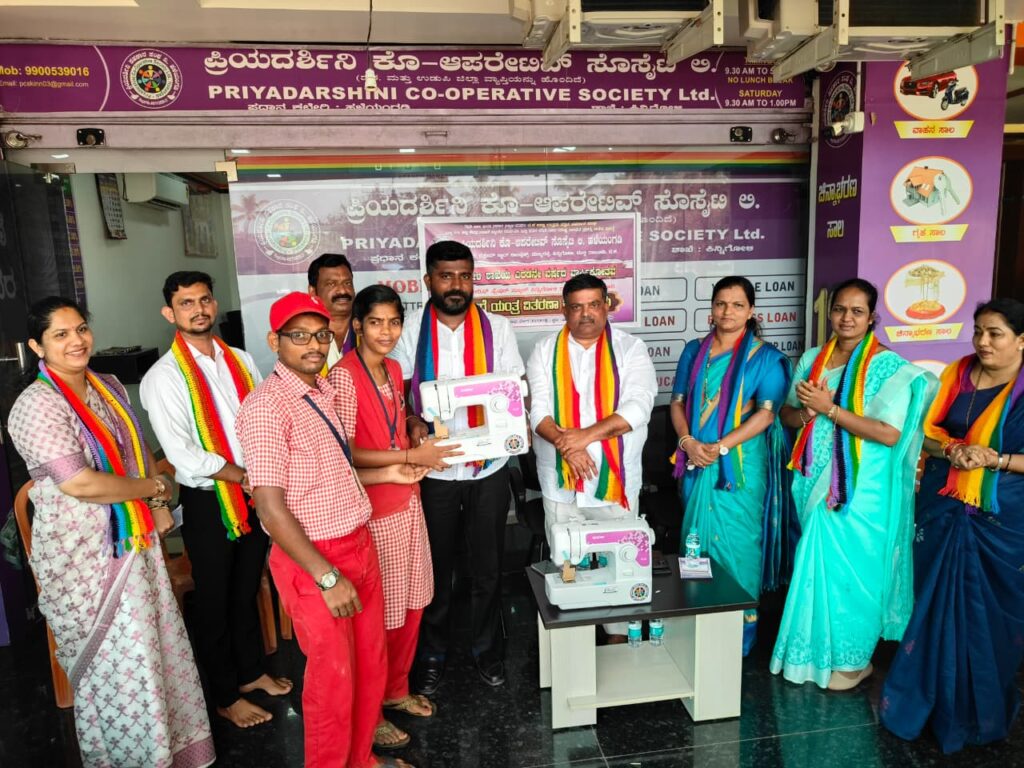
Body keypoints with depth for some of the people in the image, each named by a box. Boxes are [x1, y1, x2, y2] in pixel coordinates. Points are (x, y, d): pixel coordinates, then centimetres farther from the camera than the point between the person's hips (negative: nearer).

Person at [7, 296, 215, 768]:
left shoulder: (108, 387, 6)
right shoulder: (38, 405, -17)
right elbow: (79, 483, -25)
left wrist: (158, 506, 5)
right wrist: (153, 488, -12)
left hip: (132, 540, 7)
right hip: (82, 553, -7)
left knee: (154, 646, 16)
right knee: (115, 663, 6)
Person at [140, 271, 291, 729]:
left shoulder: (240, 360, 4)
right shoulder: (163, 377, -11)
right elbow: (181, 453, -18)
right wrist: (241, 477, -17)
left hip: (255, 495, 5)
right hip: (207, 502, -4)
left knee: (247, 590, 20)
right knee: (214, 599, 11)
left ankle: (251, 671, 40)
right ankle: (224, 696, 29)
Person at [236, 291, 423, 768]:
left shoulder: (323, 392, 7)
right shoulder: (267, 406, -18)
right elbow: (271, 509, -21)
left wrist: (384, 474, 9)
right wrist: (327, 576, -20)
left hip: (359, 545, 8)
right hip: (311, 560, -8)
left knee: (371, 665, 20)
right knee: (333, 679, 8)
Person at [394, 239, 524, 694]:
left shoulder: (495, 328, 0)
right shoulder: (411, 331, -2)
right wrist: (413, 424, -21)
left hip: (488, 468, 1)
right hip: (434, 469, 0)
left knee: (487, 566, 14)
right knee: (436, 566, 14)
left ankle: (487, 649, 35)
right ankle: (432, 653, 34)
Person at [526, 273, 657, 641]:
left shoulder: (630, 348, -2)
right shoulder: (545, 351, 3)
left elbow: (638, 406, -14)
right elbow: (538, 409, -6)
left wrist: (588, 434, -22)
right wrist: (567, 445, -22)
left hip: (615, 478, -1)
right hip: (560, 481, 2)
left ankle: (618, 635, 30)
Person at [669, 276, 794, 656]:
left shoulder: (765, 357, -2)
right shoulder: (694, 350, 10)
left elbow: (767, 412, -11)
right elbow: (678, 401, 8)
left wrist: (720, 446, -17)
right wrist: (688, 442, -9)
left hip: (741, 465, -4)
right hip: (696, 462, 4)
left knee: (736, 543, 2)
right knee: (698, 539, 11)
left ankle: (739, 634, 18)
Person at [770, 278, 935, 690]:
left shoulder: (889, 367, -10)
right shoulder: (811, 359, 6)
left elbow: (890, 433, -18)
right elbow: (788, 414, 9)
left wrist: (829, 409, -19)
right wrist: (808, 412, -13)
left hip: (861, 490, -5)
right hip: (816, 484, 5)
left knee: (850, 571, 5)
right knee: (816, 566, 14)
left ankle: (850, 658, 25)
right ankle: (816, 650, 32)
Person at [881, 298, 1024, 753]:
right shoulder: (956, 373, 4)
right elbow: (926, 429, 6)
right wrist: (949, 450, -12)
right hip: (943, 508, 3)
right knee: (936, 602, 11)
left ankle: (980, 705, 29)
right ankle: (929, 693, 27)